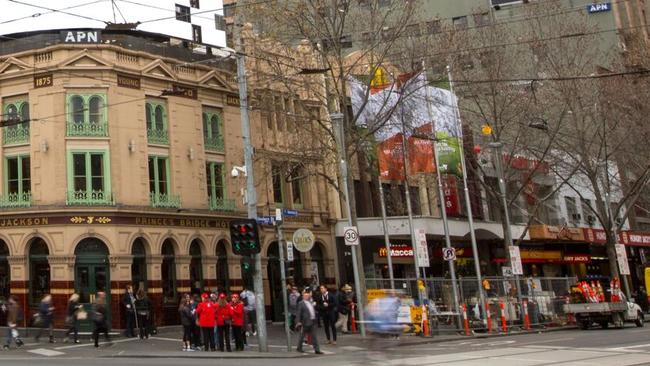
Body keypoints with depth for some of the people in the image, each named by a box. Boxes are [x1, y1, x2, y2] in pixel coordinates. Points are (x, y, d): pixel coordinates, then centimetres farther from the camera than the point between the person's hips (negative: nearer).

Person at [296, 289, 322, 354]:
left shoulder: (311, 303, 14)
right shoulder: (301, 304, -7)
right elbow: (298, 314, -11)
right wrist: (298, 322, -18)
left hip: (312, 322, 6)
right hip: (305, 322, -6)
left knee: (314, 337, 4)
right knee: (302, 336, 8)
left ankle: (317, 350, 5)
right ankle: (299, 348, 25)